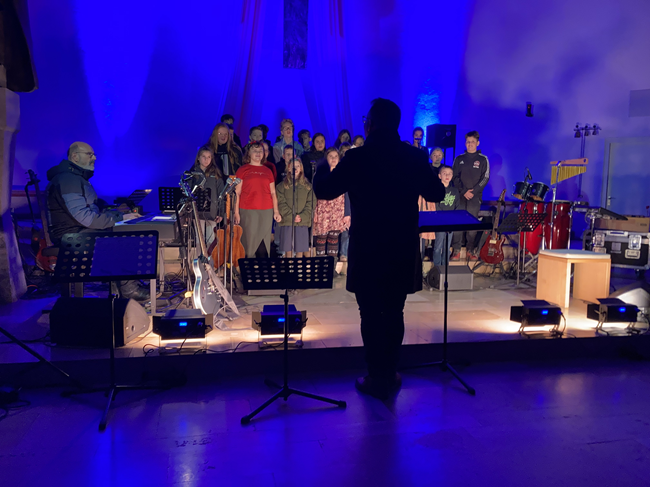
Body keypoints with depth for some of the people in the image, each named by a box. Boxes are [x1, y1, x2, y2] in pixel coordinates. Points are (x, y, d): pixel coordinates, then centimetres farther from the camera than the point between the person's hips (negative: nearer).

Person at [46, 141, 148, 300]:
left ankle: (131, 284, -3)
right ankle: (128, 289, -14)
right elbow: (85, 217, -26)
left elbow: (92, 210, 22)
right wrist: (119, 217, -22)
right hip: (71, 235, -10)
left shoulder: (79, 178, 18)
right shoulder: (67, 180, -18)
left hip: (82, 230, 10)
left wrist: (115, 211, 7)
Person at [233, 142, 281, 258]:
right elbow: (237, 193, 2)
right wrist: (236, 212, -6)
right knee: (249, 243, -4)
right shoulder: (243, 170, 6)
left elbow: (273, 193, 14)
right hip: (247, 211, -3)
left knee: (264, 245, 0)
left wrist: (276, 211, 5)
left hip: (266, 211, 3)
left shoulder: (267, 171, 16)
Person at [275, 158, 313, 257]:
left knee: (300, 251, 2)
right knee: (288, 251, -1)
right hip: (287, 221, -1)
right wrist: (292, 216, -12)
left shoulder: (307, 186, 10)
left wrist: (302, 216, -10)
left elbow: (310, 204, 4)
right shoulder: (282, 186, 5)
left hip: (303, 222, 1)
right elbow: (281, 204, -2)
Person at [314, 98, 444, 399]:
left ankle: (376, 379, 16)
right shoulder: (415, 158, -2)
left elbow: (324, 190, -4)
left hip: (367, 252, -3)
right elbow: (436, 194, 9)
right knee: (394, 314, 14)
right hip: (403, 252, 3)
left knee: (370, 315, 8)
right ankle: (390, 377, 24)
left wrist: (321, 168, 17)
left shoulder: (356, 159, -12)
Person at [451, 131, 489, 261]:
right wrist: (464, 191, -8)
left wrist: (473, 191, -10)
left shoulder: (483, 159, 6)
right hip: (460, 196, 1)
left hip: (475, 196, -1)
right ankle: (457, 249, 1)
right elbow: (455, 177, 4)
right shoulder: (459, 159, 10)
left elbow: (485, 178, 1)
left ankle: (471, 250, 6)